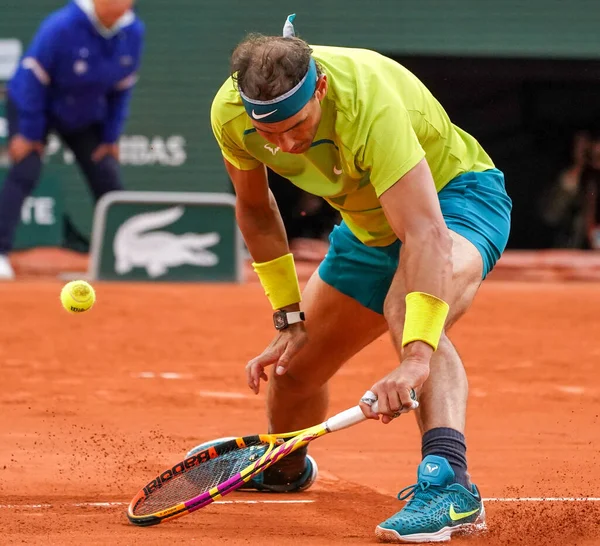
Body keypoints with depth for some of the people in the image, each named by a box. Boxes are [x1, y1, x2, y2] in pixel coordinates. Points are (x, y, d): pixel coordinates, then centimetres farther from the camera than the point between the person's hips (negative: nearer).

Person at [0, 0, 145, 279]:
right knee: (25, 172, -21)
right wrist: (29, 133, -22)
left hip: (86, 118, 5)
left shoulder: (133, 33, -15)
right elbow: (33, 78, -24)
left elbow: (121, 88, -3)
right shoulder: (61, 26, -31)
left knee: (108, 178, -1)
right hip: (32, 106, -5)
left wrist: (111, 138, -3)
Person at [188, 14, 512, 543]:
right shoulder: (231, 112, -22)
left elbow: (425, 234, -49)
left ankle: (448, 483, -50)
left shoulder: (369, 104, -41)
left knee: (407, 305, -39)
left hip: (456, 195, -6)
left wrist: (416, 356, -59)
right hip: (369, 227, 6)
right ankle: (286, 468, 48)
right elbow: (255, 208, 0)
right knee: (293, 367, 13)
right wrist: (289, 317, -1)